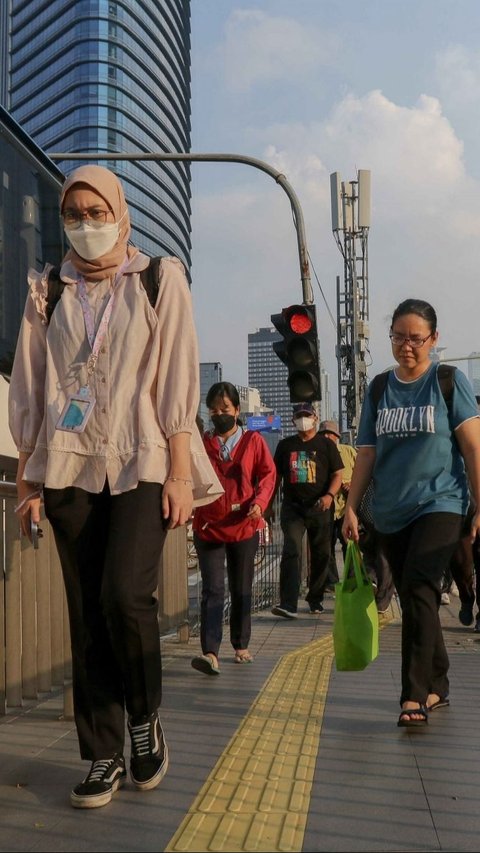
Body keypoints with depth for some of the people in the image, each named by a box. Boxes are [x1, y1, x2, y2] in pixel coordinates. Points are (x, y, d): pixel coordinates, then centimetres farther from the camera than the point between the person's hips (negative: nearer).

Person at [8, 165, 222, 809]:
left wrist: (180, 471, -7)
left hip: (142, 462, -2)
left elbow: (178, 377, -1)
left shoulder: (160, 279, 5)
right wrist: (26, 478, 5)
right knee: (86, 612, 3)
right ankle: (104, 756, 15)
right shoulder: (47, 290, 12)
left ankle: (146, 719, 12)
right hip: (68, 467, 3)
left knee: (125, 596, -16)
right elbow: (29, 388, 10)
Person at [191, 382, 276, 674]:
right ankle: (210, 653, -14)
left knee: (242, 590, 12)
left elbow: (268, 474, 2)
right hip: (208, 527, -1)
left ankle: (241, 646, 27)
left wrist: (259, 502, -15)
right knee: (213, 590, -8)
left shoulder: (254, 441, 4)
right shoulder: (201, 443, 6)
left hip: (244, 527, 1)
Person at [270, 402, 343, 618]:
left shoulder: (326, 444, 5)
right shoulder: (285, 445, 12)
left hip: (320, 507, 0)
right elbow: (277, 476, 16)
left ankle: (315, 599, 24)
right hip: (292, 507, 0)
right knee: (291, 552, -14)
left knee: (321, 555, 7)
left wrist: (329, 495, -17)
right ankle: (288, 604, -19)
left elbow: (337, 474, 1)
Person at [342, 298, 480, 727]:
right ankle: (437, 686, 24)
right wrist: (351, 508, 3)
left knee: (418, 591, -17)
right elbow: (366, 454, 9)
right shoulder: (379, 389, 8)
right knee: (415, 600, 10)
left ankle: (415, 695, -10)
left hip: (439, 504, -4)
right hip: (390, 513, 4)